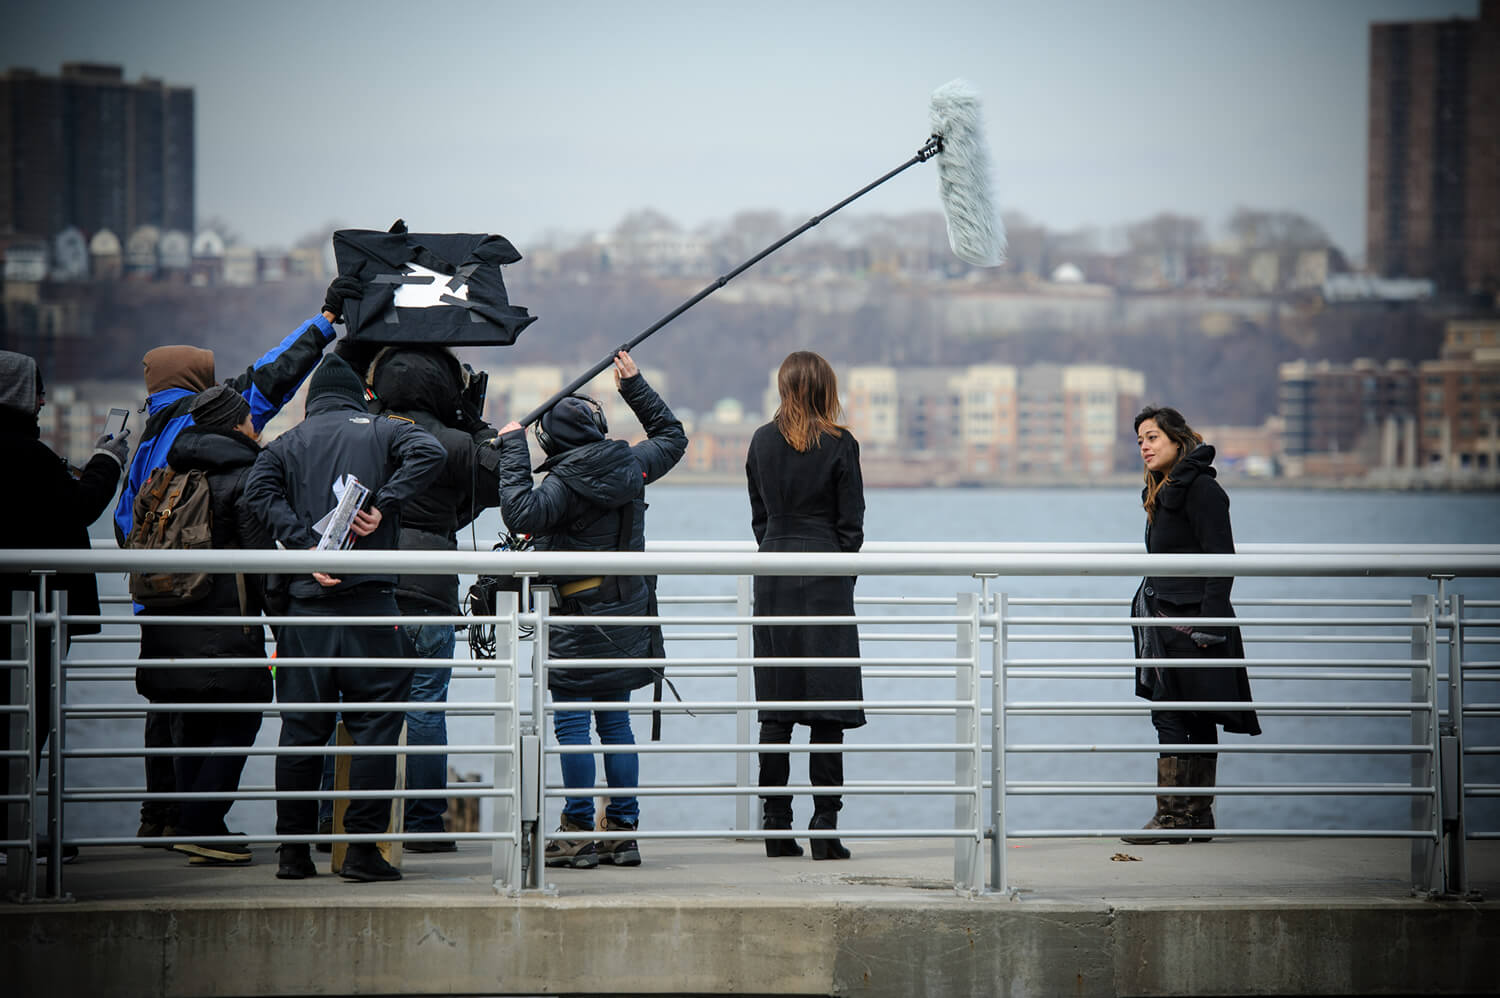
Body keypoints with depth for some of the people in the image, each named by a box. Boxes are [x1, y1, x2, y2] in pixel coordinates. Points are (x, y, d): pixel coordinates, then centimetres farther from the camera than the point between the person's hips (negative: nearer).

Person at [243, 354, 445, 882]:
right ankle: (362, 849, -4)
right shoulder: (381, 430, 10)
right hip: (369, 600, -2)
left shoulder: (288, 442, 13)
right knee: (375, 723, 1)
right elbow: (429, 452, -9)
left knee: (301, 730, 8)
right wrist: (382, 506, -9)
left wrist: (307, 546, -10)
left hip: (307, 599, 2)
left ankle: (293, 850, 9)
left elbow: (259, 489, -5)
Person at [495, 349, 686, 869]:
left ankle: (579, 832, -3)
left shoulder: (568, 482, -16)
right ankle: (623, 831, 12)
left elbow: (521, 514, -29)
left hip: (579, 616, -7)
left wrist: (512, 448, -21)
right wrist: (635, 385, 26)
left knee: (572, 723, -2)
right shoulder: (631, 464, 5)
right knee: (615, 721, 11)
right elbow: (671, 436, 24)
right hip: (627, 612, 7)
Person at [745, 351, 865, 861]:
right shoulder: (841, 445, -6)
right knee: (828, 711, -2)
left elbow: (759, 517, 10)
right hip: (826, 578, -4)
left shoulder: (763, 442, 4)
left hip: (773, 578, 4)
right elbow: (851, 525, -4)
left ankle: (776, 826, 6)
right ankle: (824, 827, -6)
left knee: (775, 711, 6)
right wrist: (843, 577, 8)